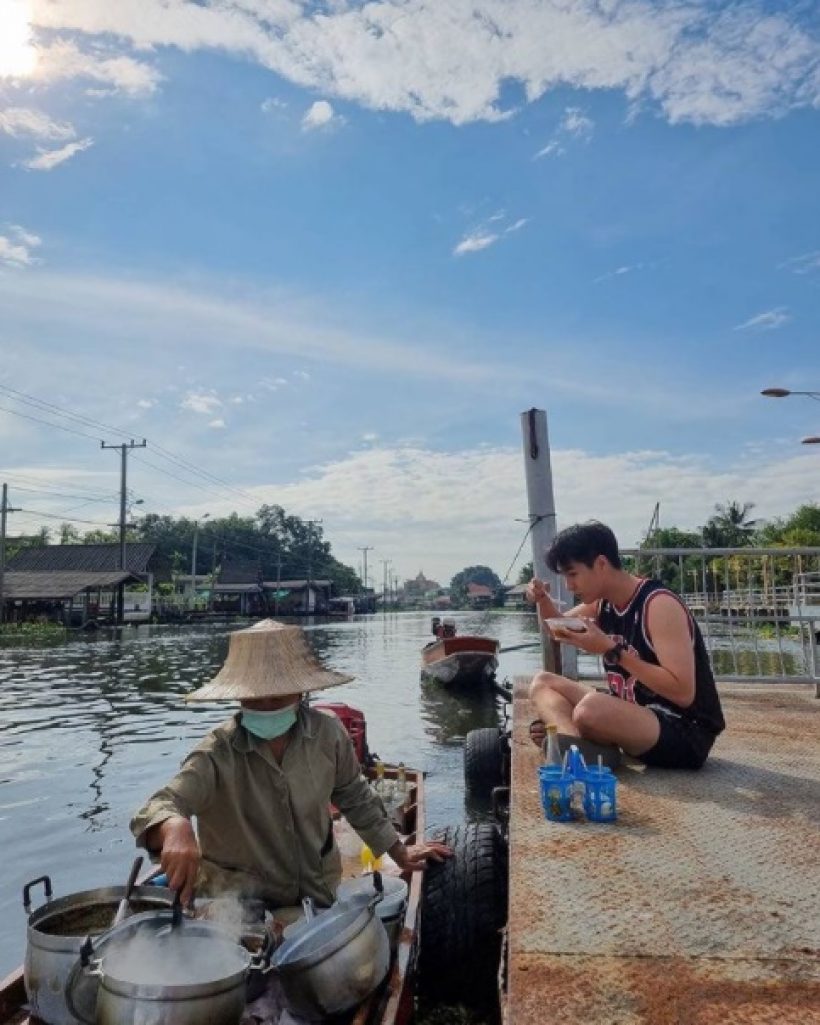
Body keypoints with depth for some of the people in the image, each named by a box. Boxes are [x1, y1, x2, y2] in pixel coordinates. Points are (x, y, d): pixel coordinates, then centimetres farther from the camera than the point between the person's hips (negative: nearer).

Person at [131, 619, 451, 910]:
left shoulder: (328, 733, -14)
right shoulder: (218, 754, -23)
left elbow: (355, 798, 2)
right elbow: (160, 808, -36)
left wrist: (399, 852, 9)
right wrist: (175, 829, -59)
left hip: (318, 896, 3)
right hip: (240, 906, -3)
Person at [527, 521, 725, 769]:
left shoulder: (659, 605, -21)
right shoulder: (603, 603, 4)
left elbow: (683, 693, -28)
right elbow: (559, 628, 22)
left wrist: (612, 651, -27)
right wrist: (543, 599, 1)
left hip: (686, 734, -9)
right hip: (634, 716, 9)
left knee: (591, 708, -38)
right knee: (542, 683, 6)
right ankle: (581, 742, -19)